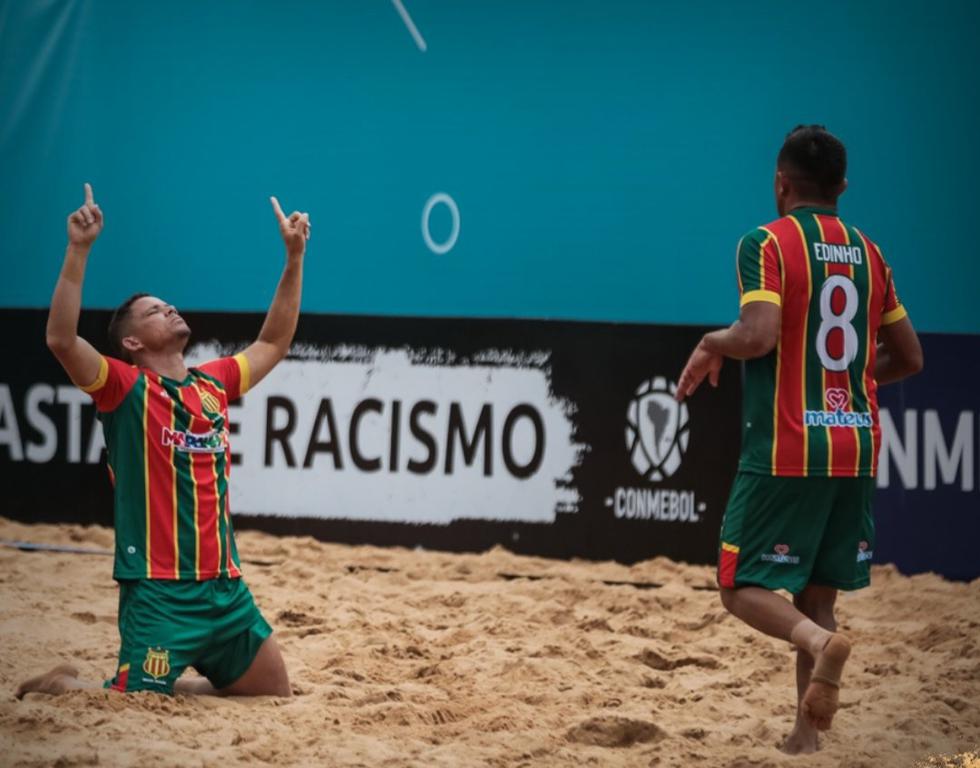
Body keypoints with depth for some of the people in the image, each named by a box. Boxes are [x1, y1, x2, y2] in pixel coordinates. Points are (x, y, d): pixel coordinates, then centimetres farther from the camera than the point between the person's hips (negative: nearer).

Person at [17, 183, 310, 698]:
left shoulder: (213, 384, 12)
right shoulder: (125, 388, -5)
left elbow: (273, 343, 25)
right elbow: (61, 340, -21)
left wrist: (294, 258, 20)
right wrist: (78, 251, -27)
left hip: (225, 587, 6)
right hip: (159, 592, -6)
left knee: (274, 695, 14)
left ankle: (164, 685, 29)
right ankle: (60, 687, 18)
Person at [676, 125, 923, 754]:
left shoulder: (768, 244, -7)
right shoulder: (867, 254, 12)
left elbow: (758, 335, -22)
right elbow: (909, 357, 17)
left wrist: (713, 344, -2)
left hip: (785, 450, -5)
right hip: (856, 448, 6)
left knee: (745, 587, 2)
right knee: (818, 597, 14)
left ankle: (820, 641, -28)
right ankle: (807, 737, 7)